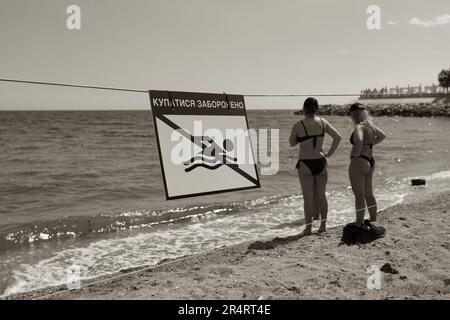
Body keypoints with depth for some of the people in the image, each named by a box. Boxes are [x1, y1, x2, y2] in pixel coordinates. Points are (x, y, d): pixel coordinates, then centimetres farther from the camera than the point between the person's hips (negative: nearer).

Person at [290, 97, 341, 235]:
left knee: (308, 197, 3)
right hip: (320, 162, 4)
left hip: (305, 164, -3)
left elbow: (292, 143, 3)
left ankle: (308, 227, 9)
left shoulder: (298, 125, -10)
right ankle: (323, 225, 21)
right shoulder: (323, 122, 1)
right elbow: (338, 137, 0)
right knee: (321, 195, 14)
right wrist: (329, 153, 5)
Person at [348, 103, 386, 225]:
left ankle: (359, 223, 2)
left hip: (358, 162, -9)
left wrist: (357, 153, -21)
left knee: (359, 196, -3)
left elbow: (359, 140, -37)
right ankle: (373, 220, 31)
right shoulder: (371, 125, 9)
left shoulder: (359, 127, -17)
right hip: (370, 161, 9)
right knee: (369, 194, 20)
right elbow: (382, 136, 26)